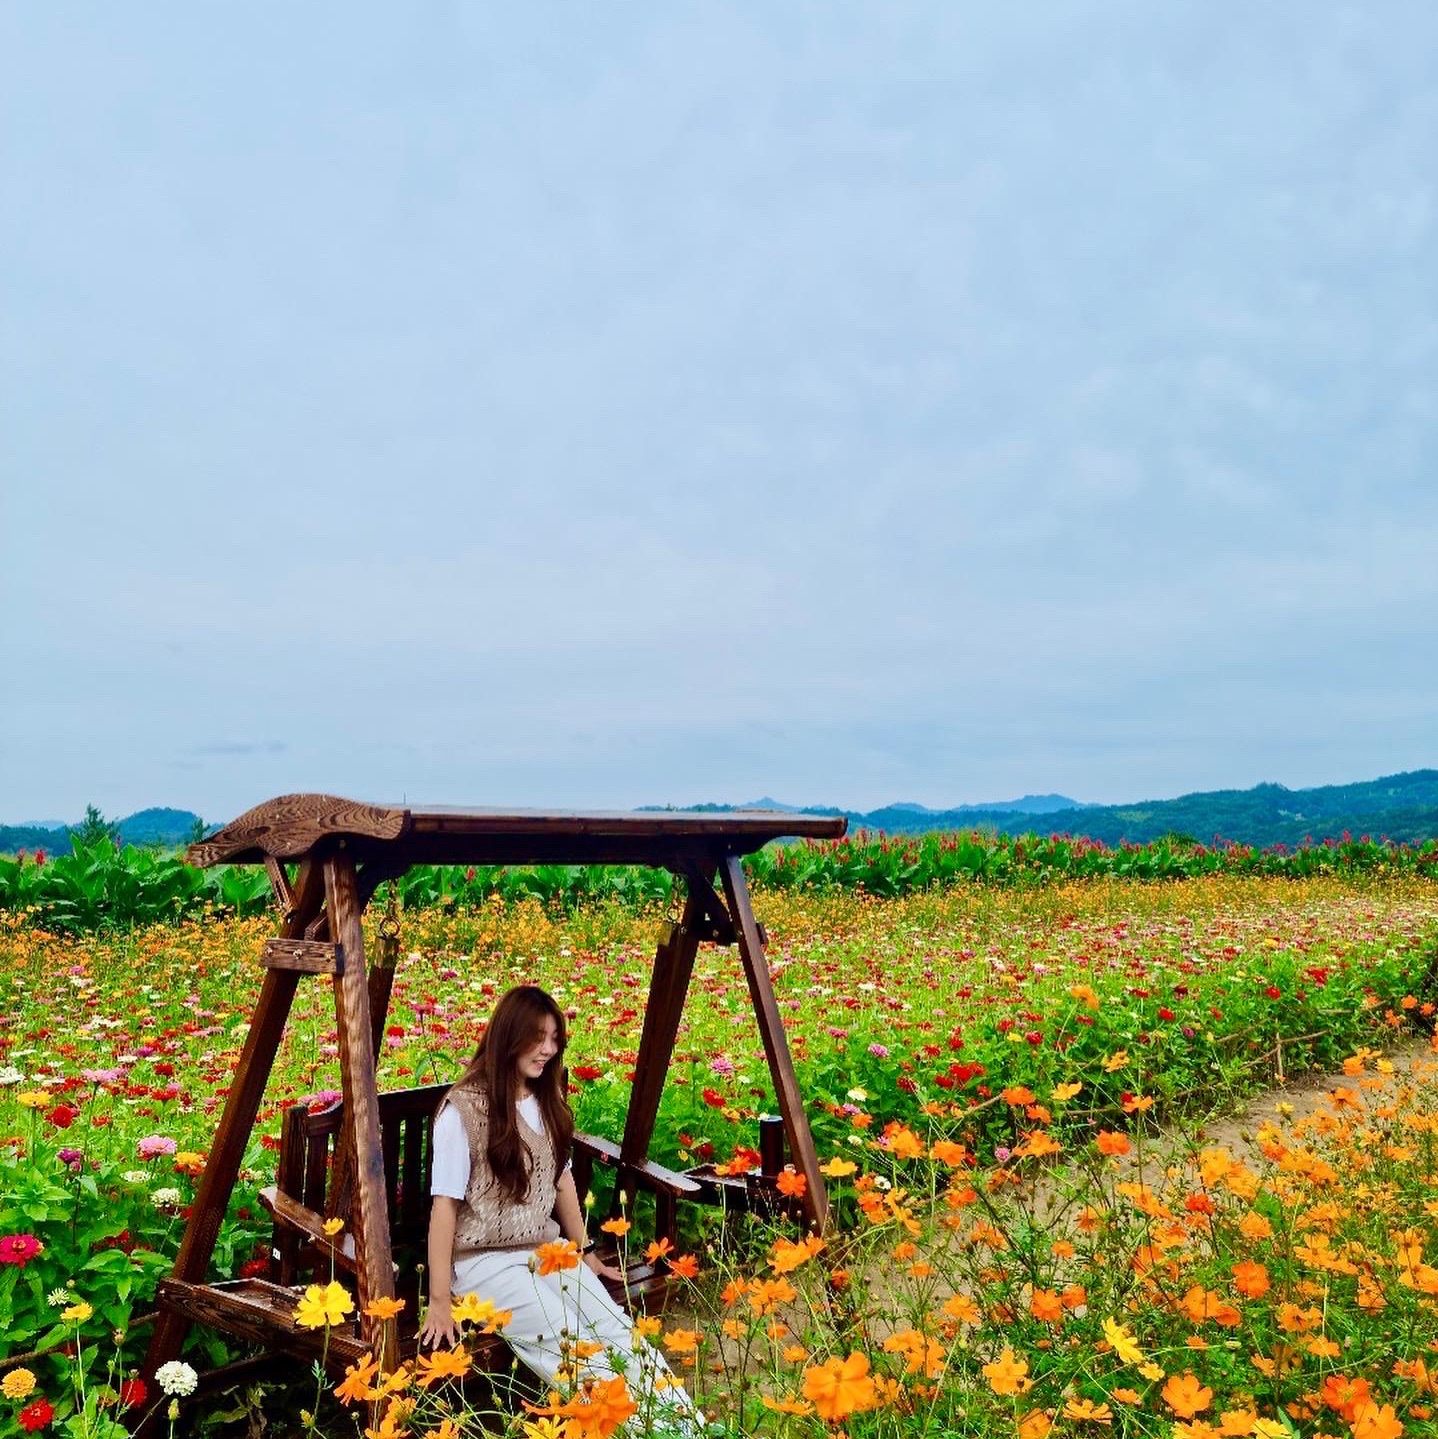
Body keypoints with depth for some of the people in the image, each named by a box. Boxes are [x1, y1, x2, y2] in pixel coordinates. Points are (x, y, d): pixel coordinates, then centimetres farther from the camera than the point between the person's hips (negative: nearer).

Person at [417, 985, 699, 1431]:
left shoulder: (547, 1100, 8)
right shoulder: (464, 1108, -13)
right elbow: (444, 1203, -13)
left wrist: (586, 1250, 19)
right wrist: (439, 1299, -12)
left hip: (546, 1248, 5)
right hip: (484, 1260, -5)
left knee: (616, 1328, -18)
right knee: (569, 1345, -26)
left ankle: (686, 1422, -29)